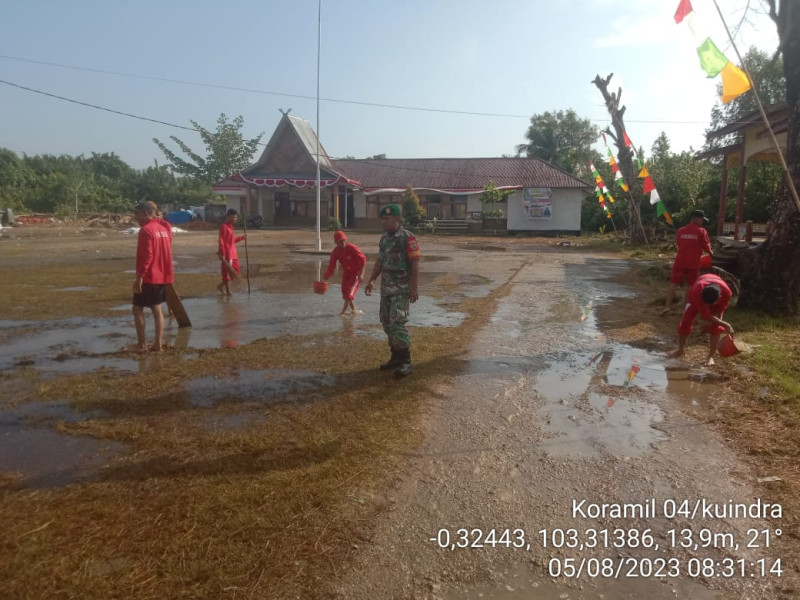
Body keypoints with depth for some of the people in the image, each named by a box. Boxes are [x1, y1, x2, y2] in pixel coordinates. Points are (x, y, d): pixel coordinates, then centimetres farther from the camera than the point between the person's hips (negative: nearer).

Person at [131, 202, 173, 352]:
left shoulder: (146, 230, -14)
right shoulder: (164, 229, 13)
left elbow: (146, 256, -21)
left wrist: (139, 276, -20)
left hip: (148, 277, -8)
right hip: (162, 276, 8)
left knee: (137, 308, 3)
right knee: (157, 309, 11)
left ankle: (141, 343, 5)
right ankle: (158, 344, 11)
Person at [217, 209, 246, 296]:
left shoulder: (230, 226, 15)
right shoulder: (223, 227, -13)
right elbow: (221, 241, -18)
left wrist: (242, 237, 14)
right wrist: (222, 254, -22)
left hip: (233, 253, 10)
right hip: (226, 254, -10)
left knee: (235, 272, 13)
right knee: (227, 272, 1)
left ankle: (221, 286, 25)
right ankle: (228, 291, 11)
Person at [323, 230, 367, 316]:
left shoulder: (352, 248, -24)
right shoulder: (335, 252, -9)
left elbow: (363, 259, -20)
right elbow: (331, 266, -7)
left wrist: (361, 274, -25)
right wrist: (325, 277, -19)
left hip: (357, 272, -6)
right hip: (347, 272, 6)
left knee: (350, 290, -13)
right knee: (344, 291, 6)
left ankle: (344, 311, -8)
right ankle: (354, 310, 21)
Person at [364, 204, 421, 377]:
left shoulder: (407, 238, -13)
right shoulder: (384, 238, 10)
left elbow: (415, 264, -14)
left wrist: (414, 288, -17)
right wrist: (371, 281, 12)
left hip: (401, 288, -8)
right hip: (386, 287, 8)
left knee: (397, 323, -12)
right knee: (387, 322, 11)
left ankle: (405, 362, -4)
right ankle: (396, 357, 23)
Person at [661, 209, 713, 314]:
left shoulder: (680, 231, 7)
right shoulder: (701, 231, -4)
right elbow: (706, 247, 1)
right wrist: (710, 254, 21)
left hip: (680, 261, 2)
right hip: (693, 263, -2)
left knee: (674, 283, 4)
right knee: (691, 285, 7)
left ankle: (667, 305, -5)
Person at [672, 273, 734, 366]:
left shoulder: (726, 292, -41)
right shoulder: (697, 290, -47)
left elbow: (718, 311, -20)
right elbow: (705, 315, -41)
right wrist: (725, 325, -43)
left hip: (716, 303, 1)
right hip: (696, 298, -1)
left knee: (716, 327, -15)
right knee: (685, 323, -6)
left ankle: (711, 356, -4)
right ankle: (681, 350, 17)